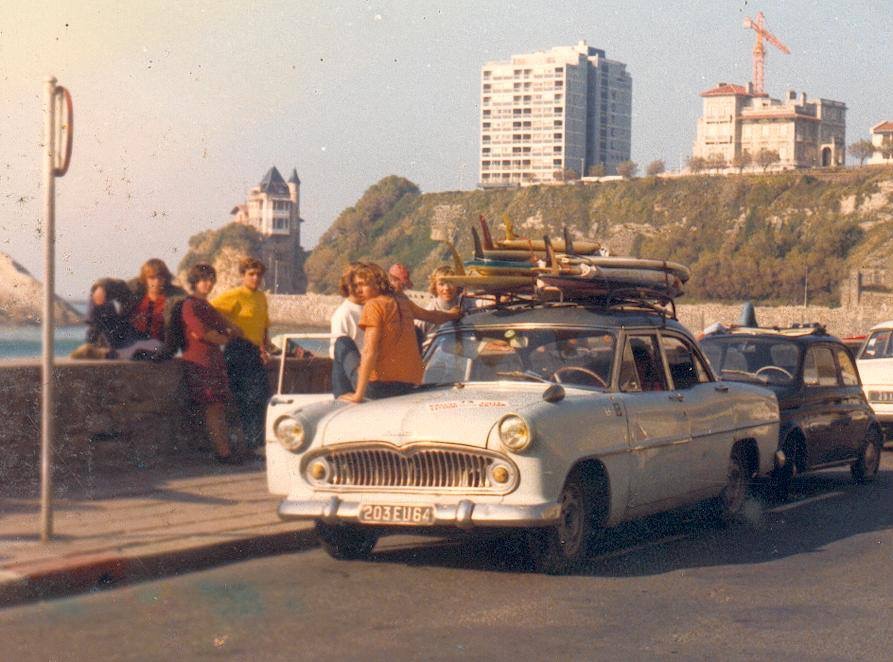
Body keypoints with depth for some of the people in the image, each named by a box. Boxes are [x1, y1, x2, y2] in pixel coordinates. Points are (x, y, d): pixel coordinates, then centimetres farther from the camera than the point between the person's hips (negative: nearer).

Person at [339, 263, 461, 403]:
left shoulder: (373, 305, -6)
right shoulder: (402, 302, 14)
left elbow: (370, 351, -15)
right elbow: (430, 315, 33)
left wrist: (359, 394, -19)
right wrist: (451, 315, 55)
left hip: (383, 382, -7)